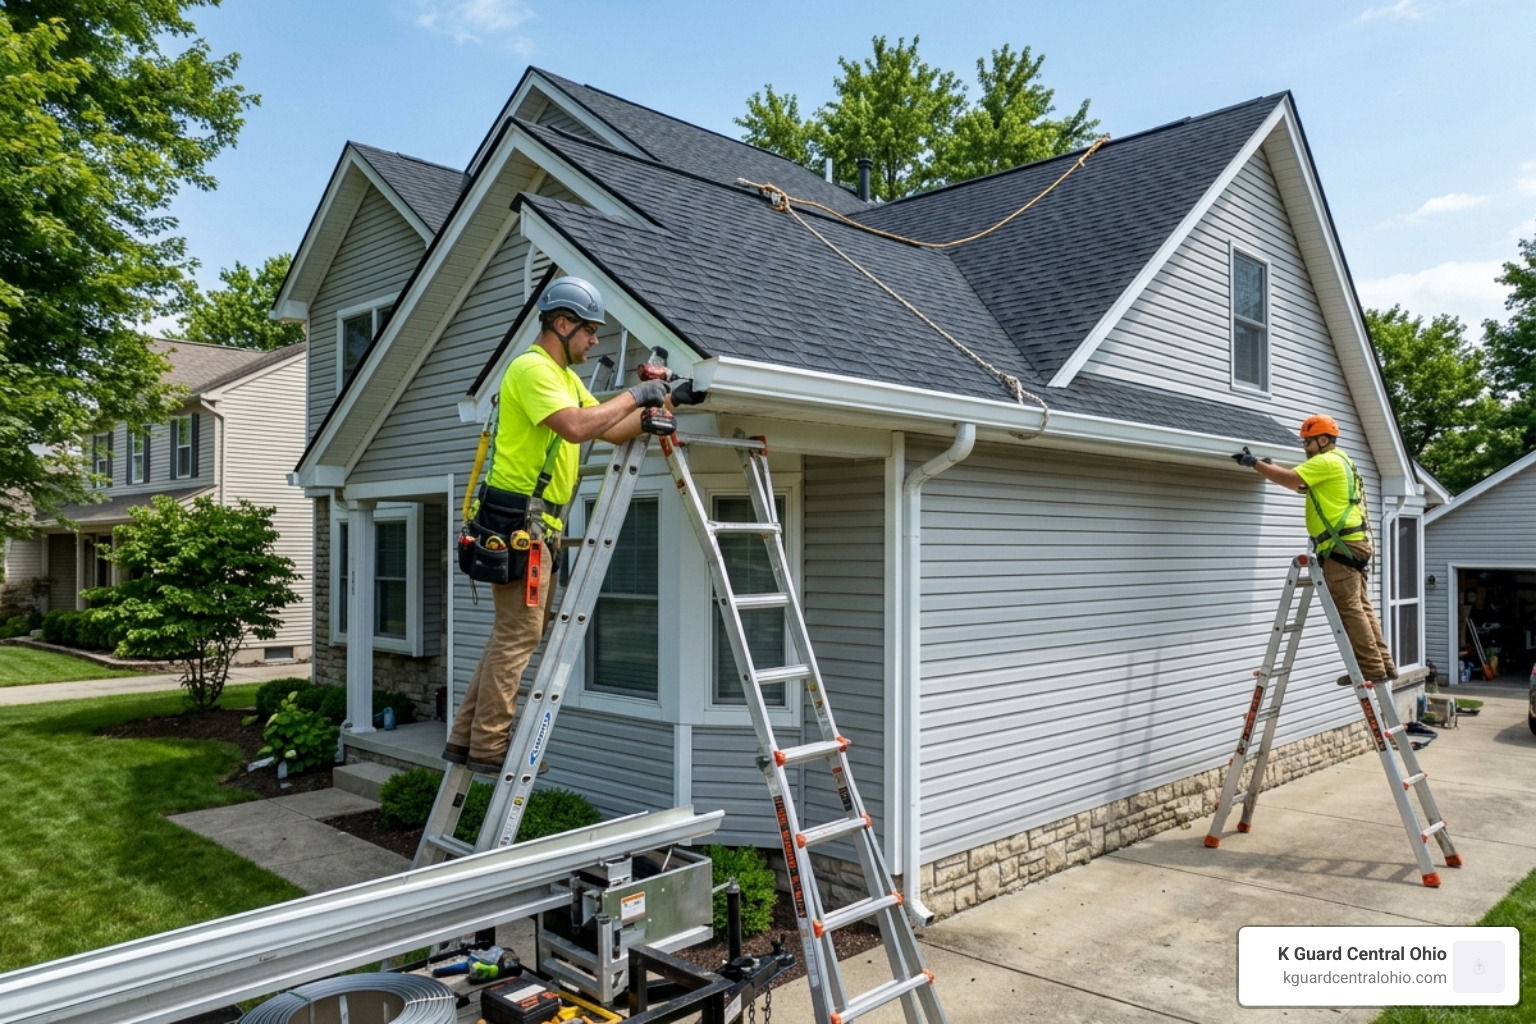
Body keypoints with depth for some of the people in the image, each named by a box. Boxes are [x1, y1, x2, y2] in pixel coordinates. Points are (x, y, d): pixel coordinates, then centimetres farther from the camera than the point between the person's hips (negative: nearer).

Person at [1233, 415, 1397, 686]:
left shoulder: (1327, 461, -8)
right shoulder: (1339, 462, 25)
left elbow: (1290, 479, -20)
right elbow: (1300, 486, 26)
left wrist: (1255, 463, -14)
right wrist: (1269, 467, 15)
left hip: (1342, 545, -10)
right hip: (1353, 544, 10)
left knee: (1350, 609, -10)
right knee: (1361, 608, 10)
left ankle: (1371, 668, -9)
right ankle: (1383, 664, 12)